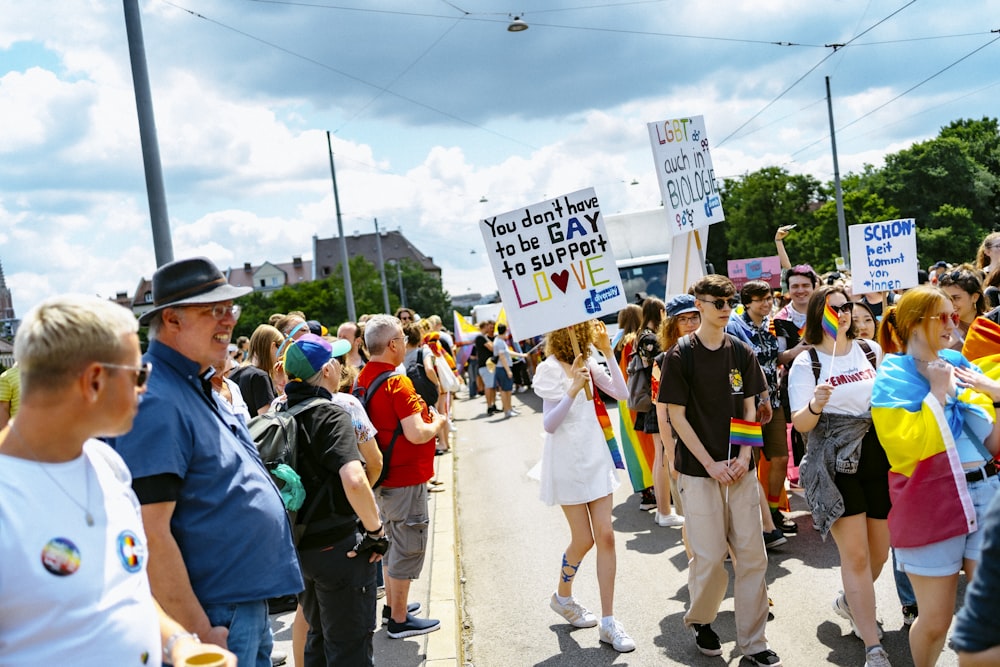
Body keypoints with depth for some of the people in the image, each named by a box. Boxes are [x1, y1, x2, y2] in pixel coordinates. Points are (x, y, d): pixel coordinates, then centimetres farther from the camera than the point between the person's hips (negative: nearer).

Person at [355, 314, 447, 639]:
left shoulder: (362, 380, 4)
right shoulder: (397, 383, -22)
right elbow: (417, 434, -26)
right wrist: (438, 423, -7)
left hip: (382, 475, 9)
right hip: (405, 478, -9)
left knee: (393, 542, 22)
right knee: (408, 546, 3)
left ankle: (393, 605, 35)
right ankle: (400, 620, 14)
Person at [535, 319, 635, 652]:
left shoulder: (588, 362, 5)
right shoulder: (550, 368, -12)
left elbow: (621, 393, -4)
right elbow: (548, 424, -17)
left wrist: (608, 353, -8)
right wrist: (571, 391, -30)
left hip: (596, 455, 5)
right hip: (567, 460, -5)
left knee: (605, 536, 1)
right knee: (583, 539, 2)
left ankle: (608, 622, 8)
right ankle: (562, 596, 32)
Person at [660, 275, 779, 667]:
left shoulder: (741, 352, 6)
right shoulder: (680, 355, -6)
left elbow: (749, 407, 9)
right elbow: (677, 416, -7)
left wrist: (744, 456, -5)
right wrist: (710, 464, -11)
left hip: (739, 468, 4)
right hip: (699, 469, -4)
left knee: (752, 554, 4)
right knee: (709, 556, -1)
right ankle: (700, 619, 27)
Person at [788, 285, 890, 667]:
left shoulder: (871, 350, 7)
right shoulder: (806, 363, -4)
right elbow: (800, 423, -10)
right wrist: (815, 405, -29)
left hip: (879, 460, 5)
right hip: (836, 466, -5)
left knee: (880, 551, 14)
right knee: (856, 555, -5)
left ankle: (850, 602, 43)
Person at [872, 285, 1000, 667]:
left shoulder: (960, 365, 10)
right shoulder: (893, 378, -4)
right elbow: (909, 446, -18)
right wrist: (937, 391, -12)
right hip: (931, 505, -4)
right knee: (936, 621, 5)